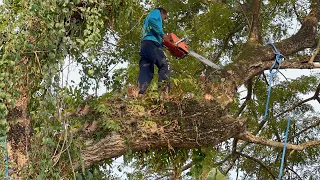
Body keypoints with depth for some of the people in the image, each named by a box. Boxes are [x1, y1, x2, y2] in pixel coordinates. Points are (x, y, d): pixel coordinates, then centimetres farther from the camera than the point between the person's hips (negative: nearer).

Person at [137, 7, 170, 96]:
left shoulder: (146, 21, 41)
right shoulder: (156, 12, 16)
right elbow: (152, 20, -9)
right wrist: (162, 34, -10)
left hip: (144, 46, 9)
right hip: (151, 43, -9)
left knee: (146, 72, -3)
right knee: (165, 65, -17)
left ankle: (140, 94, -22)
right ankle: (163, 92, -35)